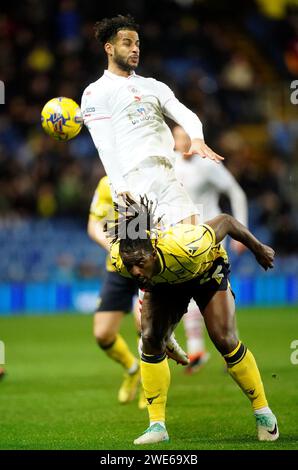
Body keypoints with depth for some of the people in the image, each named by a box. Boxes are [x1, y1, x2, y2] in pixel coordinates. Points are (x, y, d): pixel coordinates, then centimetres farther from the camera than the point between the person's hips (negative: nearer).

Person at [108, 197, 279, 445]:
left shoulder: (186, 246, -46)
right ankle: (157, 425, -2)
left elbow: (225, 221, -28)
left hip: (207, 270, -3)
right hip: (163, 282, 3)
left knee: (225, 340, -12)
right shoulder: (120, 260, -34)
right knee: (151, 338, -11)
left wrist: (259, 249, -12)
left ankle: (263, 412, 7)